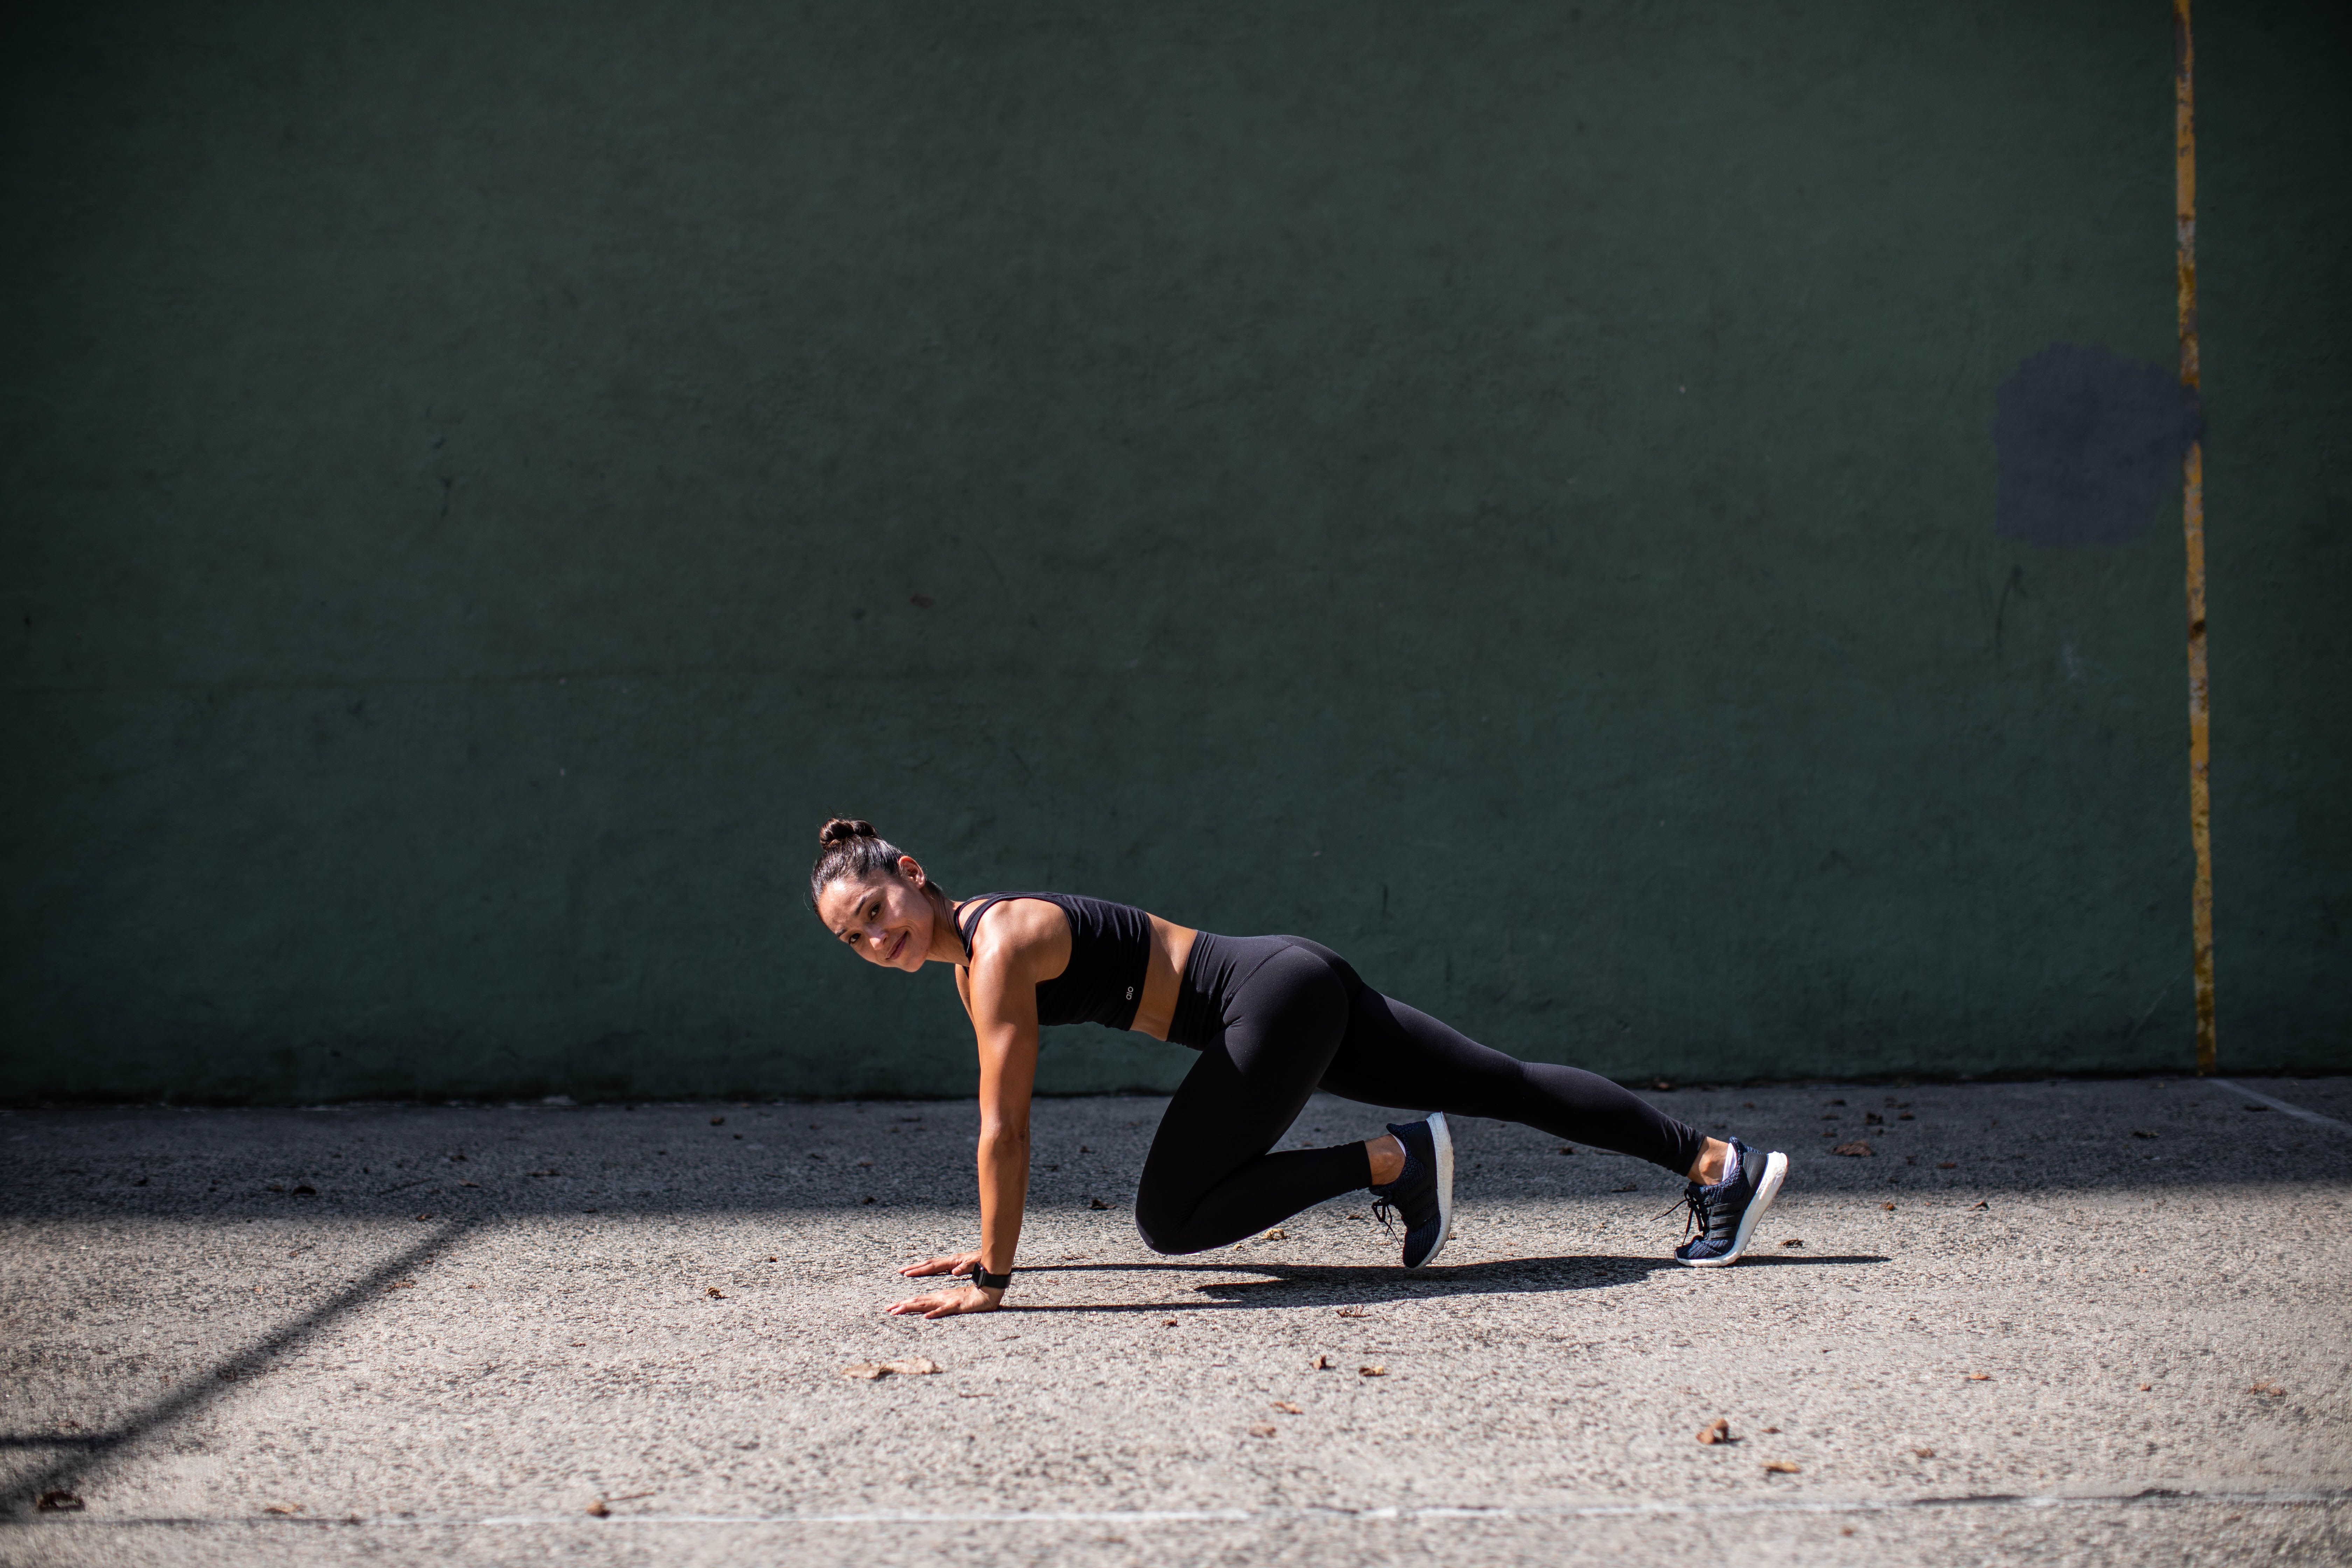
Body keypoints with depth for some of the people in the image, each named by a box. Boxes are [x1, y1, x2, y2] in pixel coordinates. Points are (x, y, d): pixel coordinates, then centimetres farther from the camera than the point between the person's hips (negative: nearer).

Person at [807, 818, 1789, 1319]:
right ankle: (1721, 1163, 18)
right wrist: (990, 1242, 21)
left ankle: (1397, 1160, -6)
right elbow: (1002, 1122, 20)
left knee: (1171, 1219, -13)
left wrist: (992, 1277, -18)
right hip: (1297, 995, 9)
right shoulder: (966, 955, 9)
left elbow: (1004, 1127, -21)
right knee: (1508, 1086, 12)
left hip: (1276, 998, -9)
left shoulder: (1000, 943, -18)